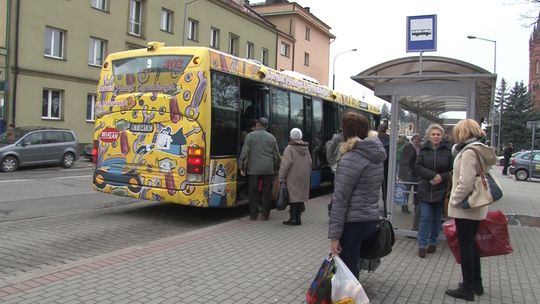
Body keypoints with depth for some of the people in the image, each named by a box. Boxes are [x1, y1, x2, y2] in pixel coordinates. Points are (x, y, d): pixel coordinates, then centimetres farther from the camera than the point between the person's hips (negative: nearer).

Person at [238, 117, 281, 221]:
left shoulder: (250, 135, -2)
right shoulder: (271, 137, 6)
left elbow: (245, 153, -7)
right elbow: (277, 155, 8)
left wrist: (242, 167, 0)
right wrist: (276, 168, 18)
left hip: (253, 169, -2)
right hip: (268, 169, 2)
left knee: (253, 193, 7)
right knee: (267, 193, 8)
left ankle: (253, 215, 12)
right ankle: (265, 215, 12)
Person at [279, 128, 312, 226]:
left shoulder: (289, 148, -11)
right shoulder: (306, 148, 10)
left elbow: (285, 164, -17)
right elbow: (310, 163, 14)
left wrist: (281, 178, -13)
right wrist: (308, 175, 21)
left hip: (293, 177, -6)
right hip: (304, 177, 6)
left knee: (293, 197, -1)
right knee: (300, 196, 10)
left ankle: (293, 218, -2)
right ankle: (298, 218, 14)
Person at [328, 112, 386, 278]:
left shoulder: (350, 159, -16)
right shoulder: (377, 155, 9)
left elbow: (340, 200, -18)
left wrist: (334, 234, -16)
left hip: (353, 223, -8)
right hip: (371, 219, 9)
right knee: (352, 268, 19)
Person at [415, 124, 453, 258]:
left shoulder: (447, 150, -2)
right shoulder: (423, 149, 0)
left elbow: (452, 170, 0)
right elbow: (418, 166, -5)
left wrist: (441, 177, -16)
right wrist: (432, 175, -17)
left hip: (441, 190, 1)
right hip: (425, 189, -1)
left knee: (437, 218, 11)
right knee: (425, 217, -3)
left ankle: (433, 243, 25)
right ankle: (422, 245, 4)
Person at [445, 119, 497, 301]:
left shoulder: (469, 152, -19)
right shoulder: (479, 150, 11)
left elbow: (465, 183, -24)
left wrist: (454, 201, -14)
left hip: (465, 207, -10)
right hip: (476, 206, 10)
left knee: (465, 247, 0)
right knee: (471, 244, 19)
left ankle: (467, 289, 10)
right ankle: (476, 283, 30)